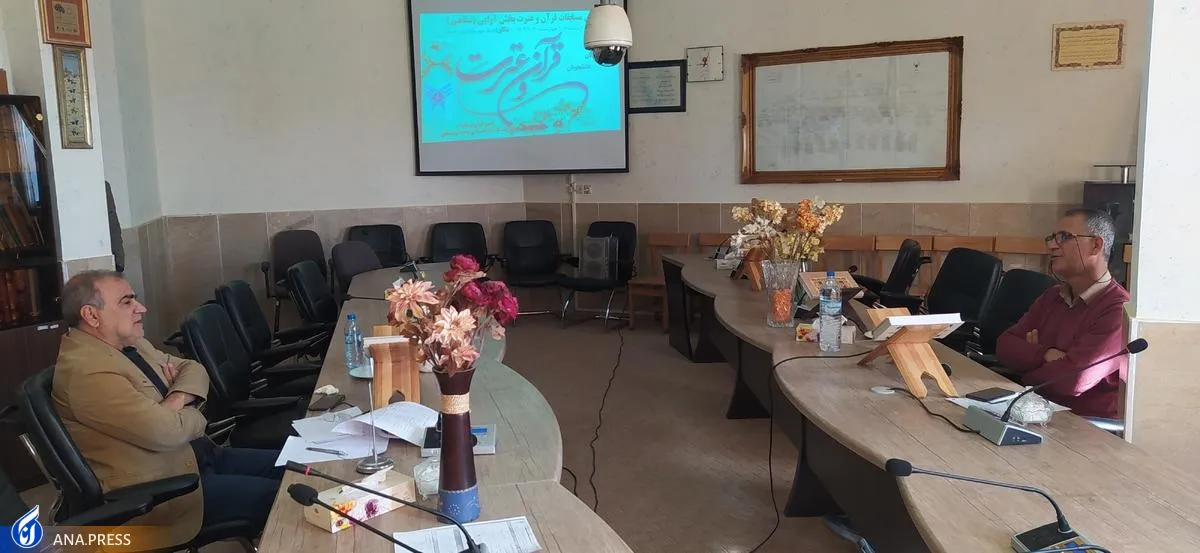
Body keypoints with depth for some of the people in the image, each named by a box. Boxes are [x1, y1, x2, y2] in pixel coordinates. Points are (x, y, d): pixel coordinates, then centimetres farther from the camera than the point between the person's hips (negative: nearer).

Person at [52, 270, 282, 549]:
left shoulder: (129, 343, 8)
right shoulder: (86, 370, -22)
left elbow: (193, 369, 13)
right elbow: (164, 431, -27)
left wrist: (178, 399, -9)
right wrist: (193, 415, -5)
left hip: (194, 453, 10)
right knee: (276, 496, -15)